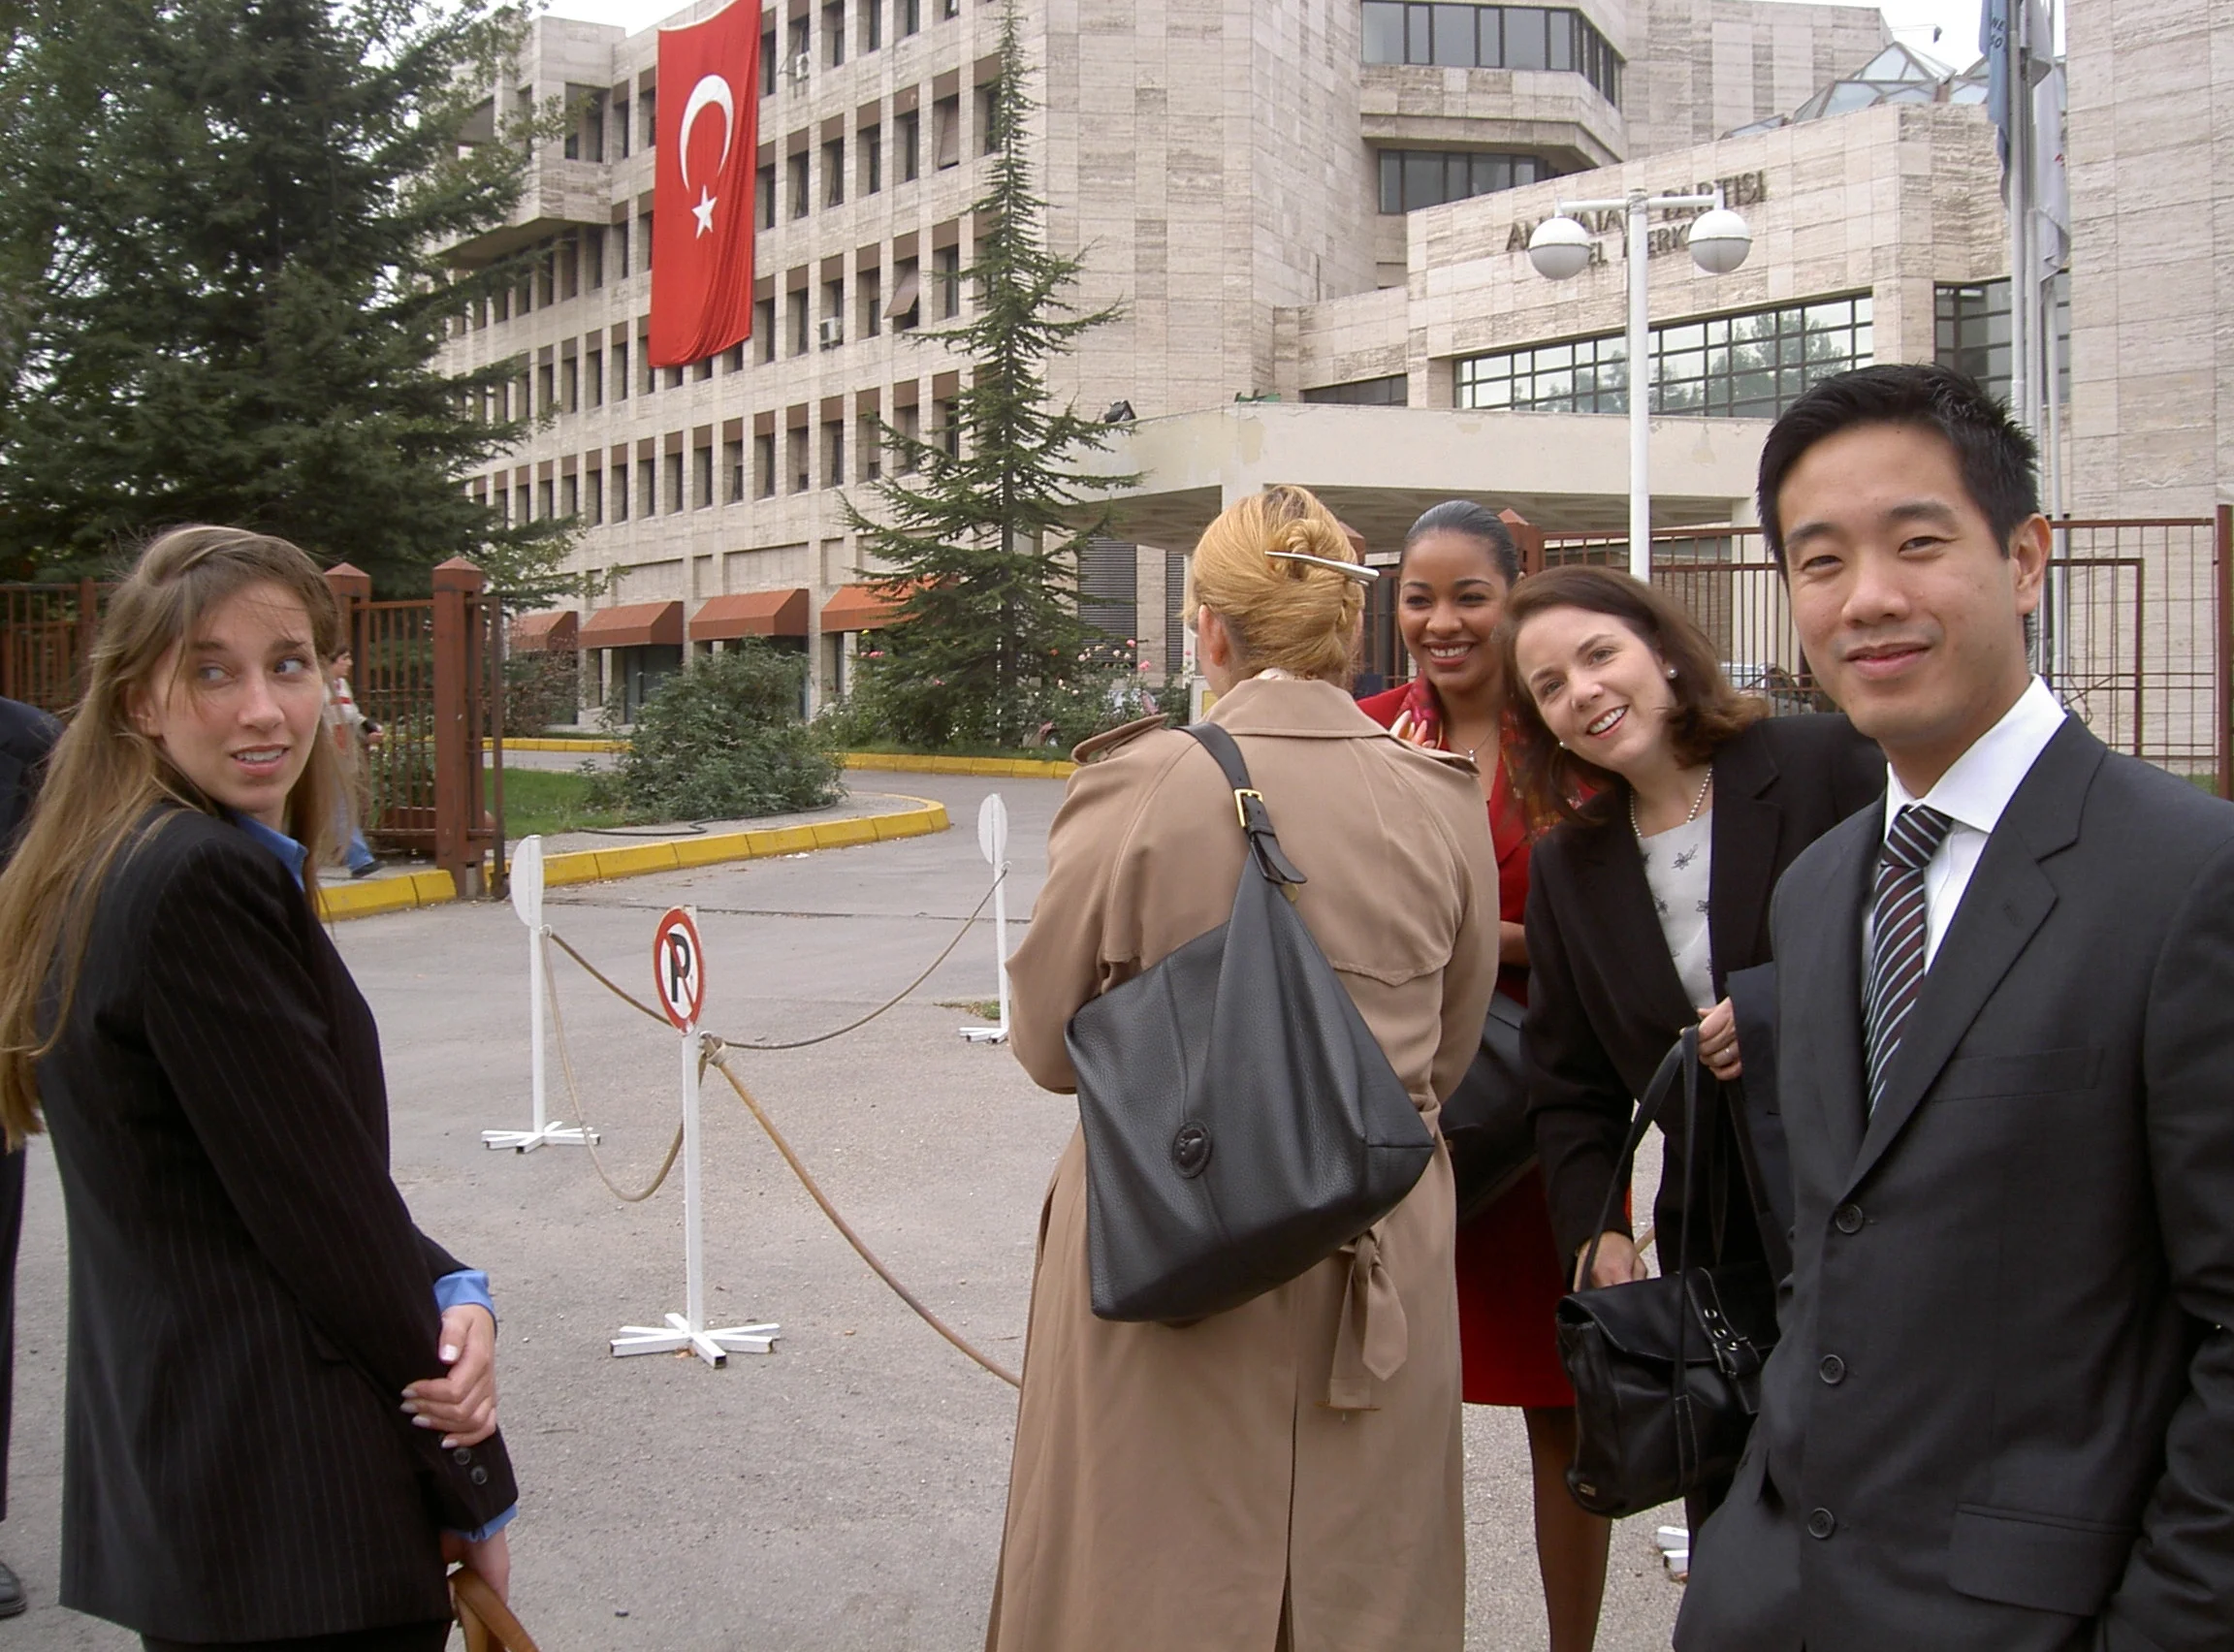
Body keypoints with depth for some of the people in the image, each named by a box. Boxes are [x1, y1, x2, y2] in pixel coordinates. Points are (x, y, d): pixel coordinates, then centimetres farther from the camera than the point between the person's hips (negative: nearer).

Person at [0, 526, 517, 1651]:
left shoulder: (121, 872, 11)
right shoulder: (208, 883, -19)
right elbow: (319, 1207, -17)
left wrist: (449, 1293, -7)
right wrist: (475, 1488, -7)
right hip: (292, 1518, -9)